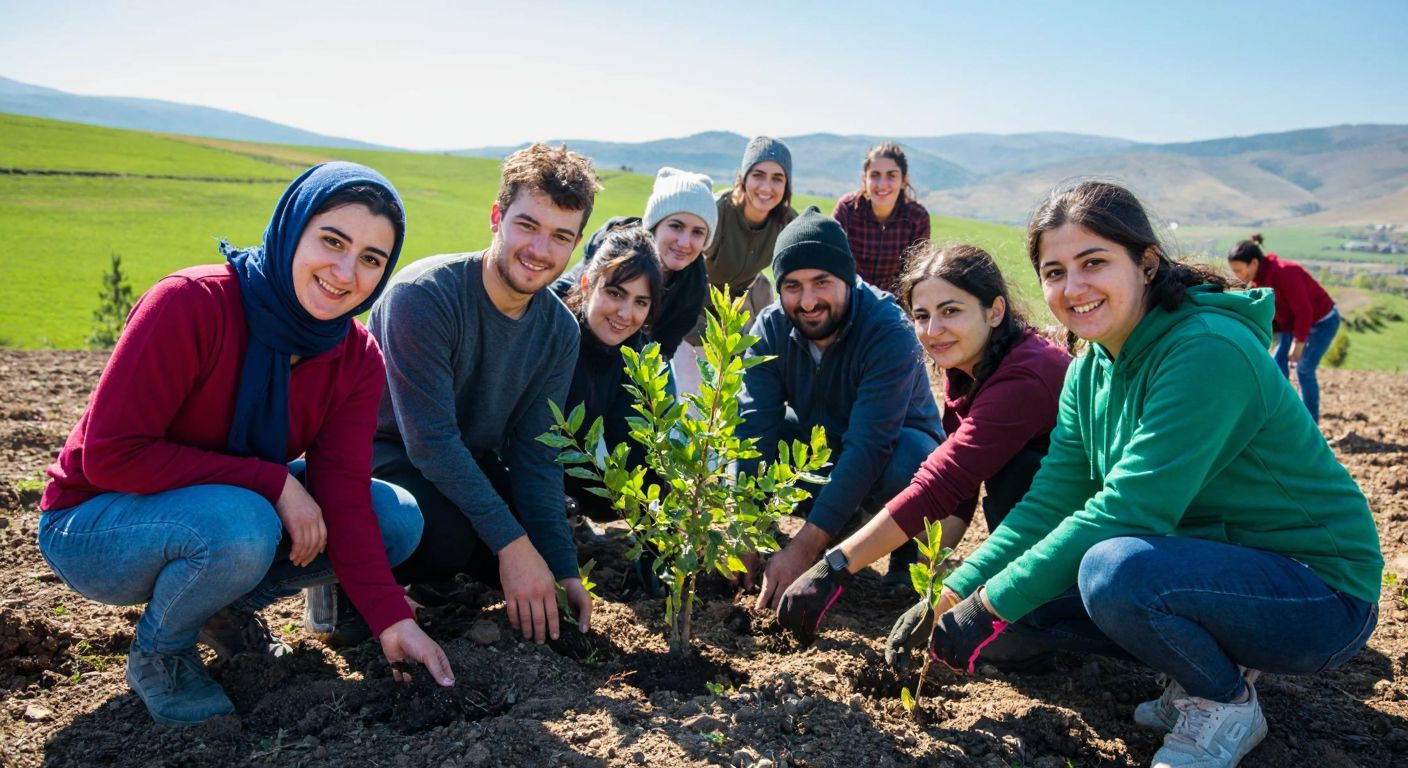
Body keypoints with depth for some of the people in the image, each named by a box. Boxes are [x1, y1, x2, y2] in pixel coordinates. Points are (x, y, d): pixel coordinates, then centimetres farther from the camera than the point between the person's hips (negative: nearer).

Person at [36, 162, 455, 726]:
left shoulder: (358, 360, -10)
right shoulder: (191, 304, -27)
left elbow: (342, 497, -15)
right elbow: (111, 454, -27)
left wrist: (392, 621, -25)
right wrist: (274, 481, -29)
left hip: (235, 508, 6)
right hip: (95, 523, -5)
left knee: (399, 518, -10)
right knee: (239, 526, -37)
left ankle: (229, 609, 8)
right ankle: (158, 650, -5)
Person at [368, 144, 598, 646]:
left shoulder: (559, 331, -7)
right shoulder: (424, 295, -27)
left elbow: (535, 454, -6)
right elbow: (431, 440, -29)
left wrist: (563, 570, -14)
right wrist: (511, 543, -31)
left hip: (469, 466, 6)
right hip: (384, 453, -6)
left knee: (542, 562, -10)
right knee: (447, 533, -35)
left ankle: (433, 575, 15)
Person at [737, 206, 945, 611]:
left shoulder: (890, 332, -32)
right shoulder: (771, 327, -16)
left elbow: (868, 447, -39)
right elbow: (756, 425, -24)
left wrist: (804, 546, -45)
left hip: (895, 447, -5)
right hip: (820, 445, 5)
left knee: (908, 458, -40)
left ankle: (908, 553, -6)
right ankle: (843, 527, -1)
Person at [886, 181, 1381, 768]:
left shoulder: (1209, 351, -25)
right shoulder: (1090, 370, 1)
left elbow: (1125, 510, -30)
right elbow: (1049, 501, -2)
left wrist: (992, 604, -25)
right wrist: (951, 596, -12)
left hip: (1319, 594, -8)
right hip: (1206, 570, 8)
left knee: (1113, 568, -34)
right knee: (1023, 590, -6)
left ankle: (1225, 704, -4)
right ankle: (1209, 666, 10)